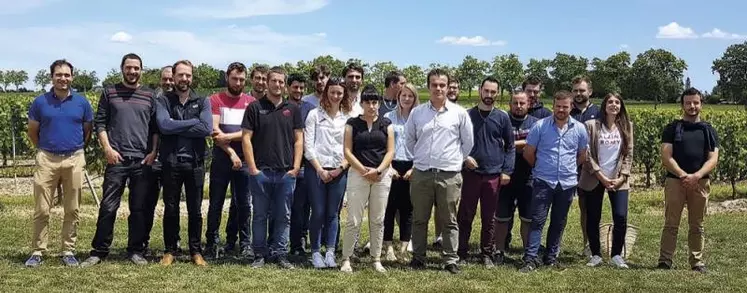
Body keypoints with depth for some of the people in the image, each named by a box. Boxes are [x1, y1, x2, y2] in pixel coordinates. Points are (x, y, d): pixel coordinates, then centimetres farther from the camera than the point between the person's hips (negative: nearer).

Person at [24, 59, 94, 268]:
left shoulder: (82, 102, 4)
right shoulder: (40, 102, 3)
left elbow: (88, 130, 15)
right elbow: (32, 131, 13)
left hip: (74, 160, 1)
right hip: (46, 160, -1)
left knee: (72, 210, 5)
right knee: (41, 210, 0)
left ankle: (69, 251, 15)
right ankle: (37, 252, 9)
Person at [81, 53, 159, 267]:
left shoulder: (149, 96, 9)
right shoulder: (110, 93, 7)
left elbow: (155, 127, 9)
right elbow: (100, 123, 4)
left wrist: (154, 151, -1)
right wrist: (107, 148, -7)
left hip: (143, 160, 1)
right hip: (117, 159, -1)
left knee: (139, 208, 6)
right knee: (108, 207, -1)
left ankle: (136, 251, 15)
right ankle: (99, 251, 8)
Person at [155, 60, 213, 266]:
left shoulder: (202, 101, 5)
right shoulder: (163, 101, 2)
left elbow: (207, 129, -12)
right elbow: (164, 125, -16)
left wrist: (177, 128, -12)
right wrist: (194, 121, -12)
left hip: (195, 162, 1)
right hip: (171, 162, -1)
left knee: (195, 210, 8)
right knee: (170, 209, 8)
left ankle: (196, 251, 18)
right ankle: (169, 251, 19)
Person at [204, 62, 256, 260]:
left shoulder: (251, 102, 7)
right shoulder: (215, 100, 3)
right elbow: (214, 130, -6)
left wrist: (228, 136, -14)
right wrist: (231, 152, -12)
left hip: (244, 160, 1)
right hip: (221, 160, -1)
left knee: (244, 204, 3)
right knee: (216, 203, 5)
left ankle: (245, 244, 10)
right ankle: (212, 243, 14)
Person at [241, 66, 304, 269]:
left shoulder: (293, 110, 9)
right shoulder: (255, 108, 2)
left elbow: (298, 140, 8)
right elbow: (246, 138, -1)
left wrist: (296, 167, -2)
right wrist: (252, 168, -7)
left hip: (287, 172, 2)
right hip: (261, 171, -2)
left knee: (283, 216, 6)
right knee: (260, 215, 6)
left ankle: (279, 254, 15)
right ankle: (260, 254, 14)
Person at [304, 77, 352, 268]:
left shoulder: (348, 118, 8)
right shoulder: (315, 114, 3)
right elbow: (308, 146, -1)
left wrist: (341, 168, -7)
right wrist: (320, 169, -8)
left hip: (339, 171, 2)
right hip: (317, 169, -2)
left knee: (333, 213, 4)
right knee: (318, 212, -1)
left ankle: (330, 253, 8)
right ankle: (316, 253, 9)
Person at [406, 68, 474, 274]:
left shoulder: (459, 113, 0)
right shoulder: (417, 113, 4)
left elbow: (468, 142, 8)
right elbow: (409, 140, 16)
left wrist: (456, 160, 9)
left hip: (449, 175, -1)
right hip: (421, 174, 2)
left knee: (448, 221, 6)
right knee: (419, 219, 9)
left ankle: (451, 260, 12)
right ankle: (418, 257, 20)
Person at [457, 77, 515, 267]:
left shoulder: (503, 117, 4)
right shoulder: (467, 115, 3)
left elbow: (510, 146, 6)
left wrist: (507, 170, -2)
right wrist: (464, 157, -10)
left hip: (494, 175, 1)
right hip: (470, 172, 0)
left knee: (489, 217, 8)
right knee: (465, 216, 3)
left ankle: (487, 254, 18)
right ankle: (462, 253, 13)